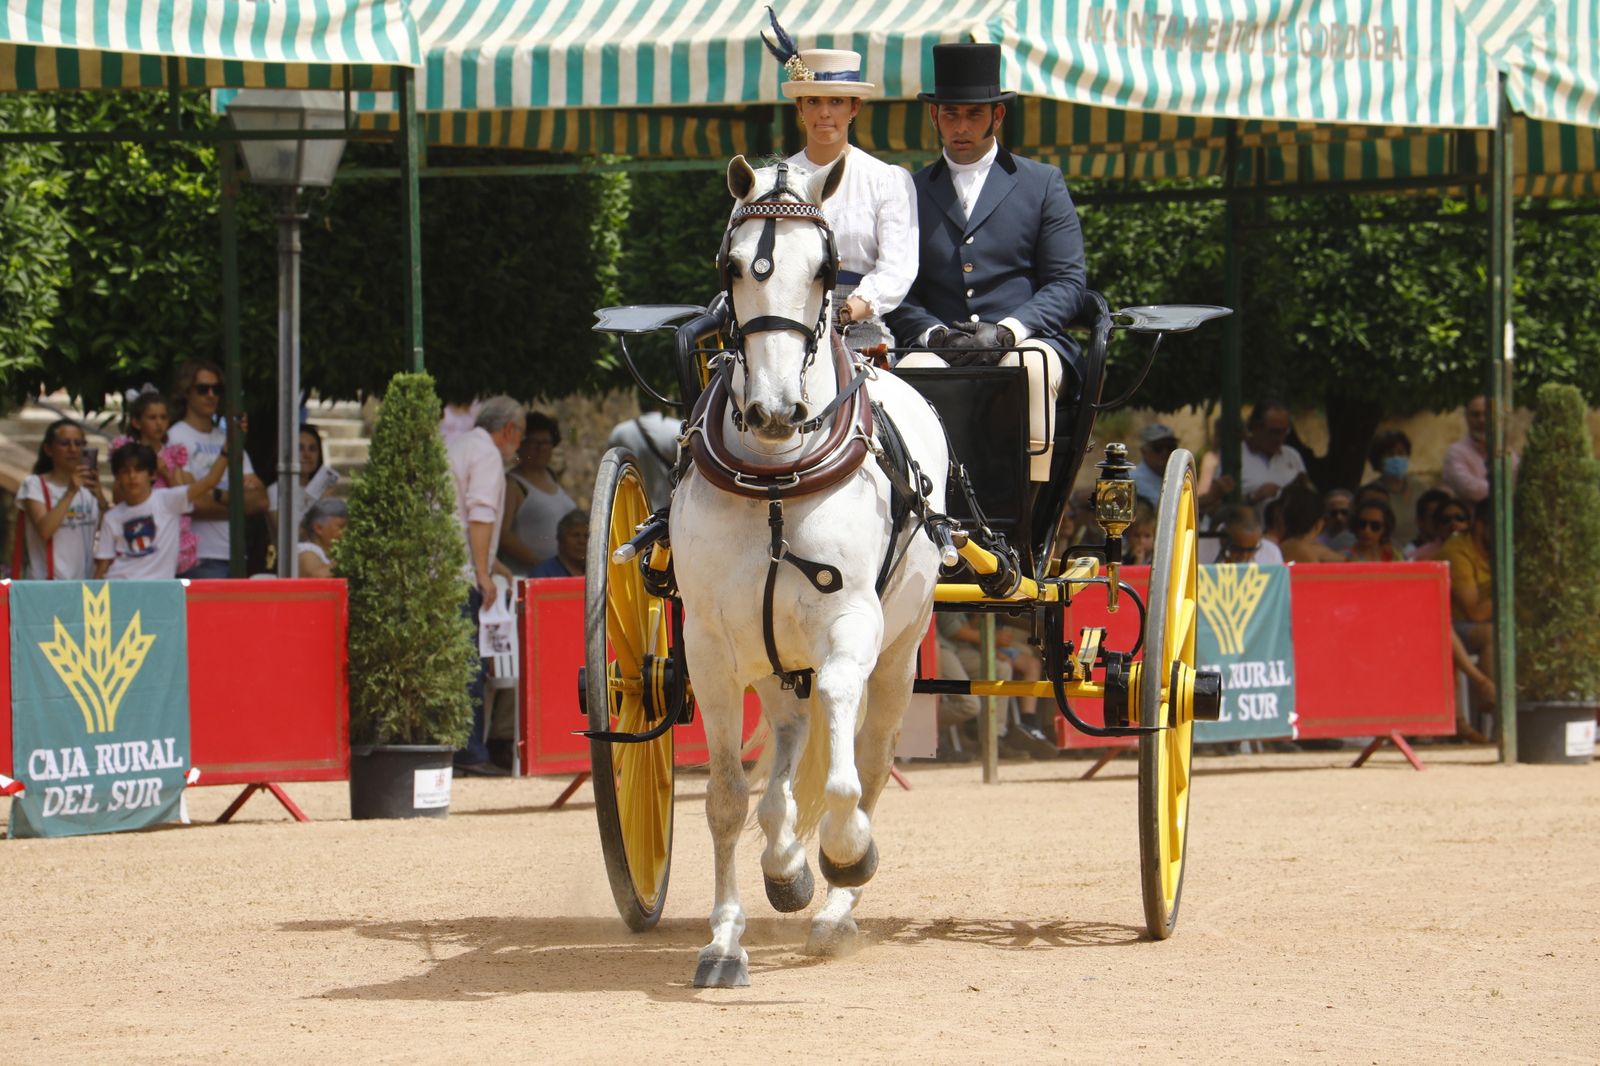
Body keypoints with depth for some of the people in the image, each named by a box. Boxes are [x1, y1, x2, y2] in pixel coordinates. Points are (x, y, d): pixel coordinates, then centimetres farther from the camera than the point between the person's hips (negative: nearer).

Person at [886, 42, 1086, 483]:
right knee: (915, 370, -34)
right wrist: (933, 333, -10)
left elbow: (1067, 281, 5)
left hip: (1025, 343, -1)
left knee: (1032, 367, -36)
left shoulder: (1043, 184, 13)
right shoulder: (911, 193, 18)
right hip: (938, 349, 1)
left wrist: (1006, 331, -12)